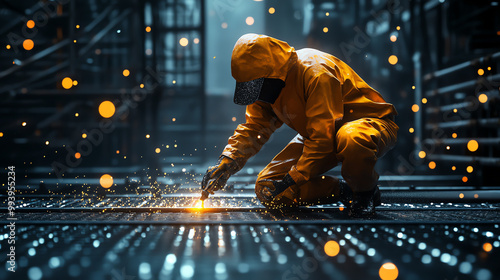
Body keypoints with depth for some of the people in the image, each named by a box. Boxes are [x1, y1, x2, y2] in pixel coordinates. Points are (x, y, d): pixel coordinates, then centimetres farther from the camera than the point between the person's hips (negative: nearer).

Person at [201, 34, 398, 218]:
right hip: (321, 134, 8)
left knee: (351, 140, -46)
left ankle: (365, 193, -14)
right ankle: (345, 192, 2)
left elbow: (322, 137, -31)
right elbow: (253, 127, 2)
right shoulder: (268, 83, -5)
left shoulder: (317, 73, -31)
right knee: (268, 191, -6)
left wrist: (293, 178, -28)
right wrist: (226, 162, -13)